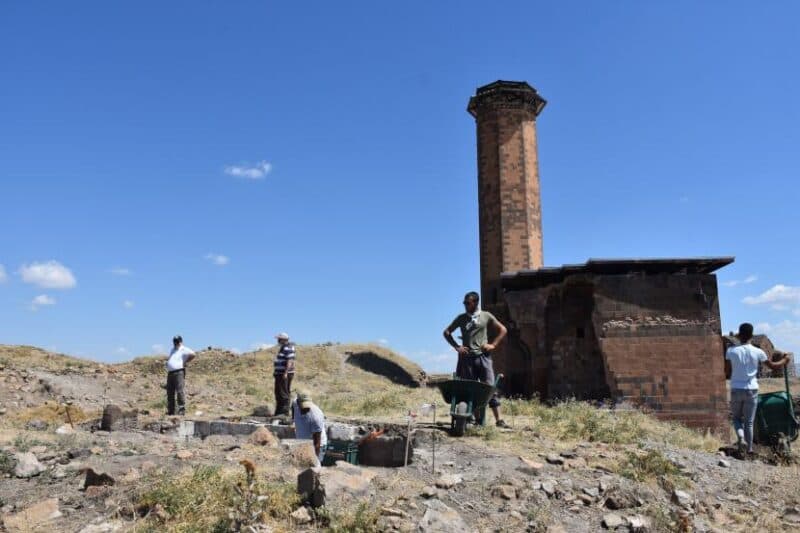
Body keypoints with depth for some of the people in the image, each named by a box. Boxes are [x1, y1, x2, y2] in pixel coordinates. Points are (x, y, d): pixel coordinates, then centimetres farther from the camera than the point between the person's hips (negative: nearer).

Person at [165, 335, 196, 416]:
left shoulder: (183, 350, -2)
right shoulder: (173, 349, 24)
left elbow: (192, 354, -18)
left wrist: (185, 361, -9)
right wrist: (168, 360, 18)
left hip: (179, 372, -8)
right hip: (170, 373, 8)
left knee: (179, 391, -13)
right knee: (170, 393, 6)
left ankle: (182, 409, -11)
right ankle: (170, 411, 11)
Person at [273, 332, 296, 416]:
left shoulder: (288, 348, -14)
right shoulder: (282, 348, 18)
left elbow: (290, 361, -23)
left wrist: (285, 373, -27)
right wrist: (275, 371, 26)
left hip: (285, 374, -11)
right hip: (280, 374, 11)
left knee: (284, 393, -9)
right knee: (278, 393, 14)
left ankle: (284, 412, -6)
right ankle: (279, 412, 21)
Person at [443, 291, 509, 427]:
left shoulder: (486, 316, 6)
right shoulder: (461, 318, 9)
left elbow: (503, 330, 11)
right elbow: (447, 332, 16)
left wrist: (493, 345, 1)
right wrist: (456, 347, 5)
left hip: (483, 356, -1)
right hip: (467, 357, 2)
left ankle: (498, 420, -4)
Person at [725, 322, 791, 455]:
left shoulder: (731, 351, -6)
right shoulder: (757, 352, -5)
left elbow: (727, 372, -3)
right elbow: (773, 366, 9)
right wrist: (785, 360, 29)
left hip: (736, 389, 0)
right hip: (751, 390, 0)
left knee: (737, 417, 17)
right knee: (749, 422, 10)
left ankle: (740, 437, -8)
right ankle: (749, 448, 13)